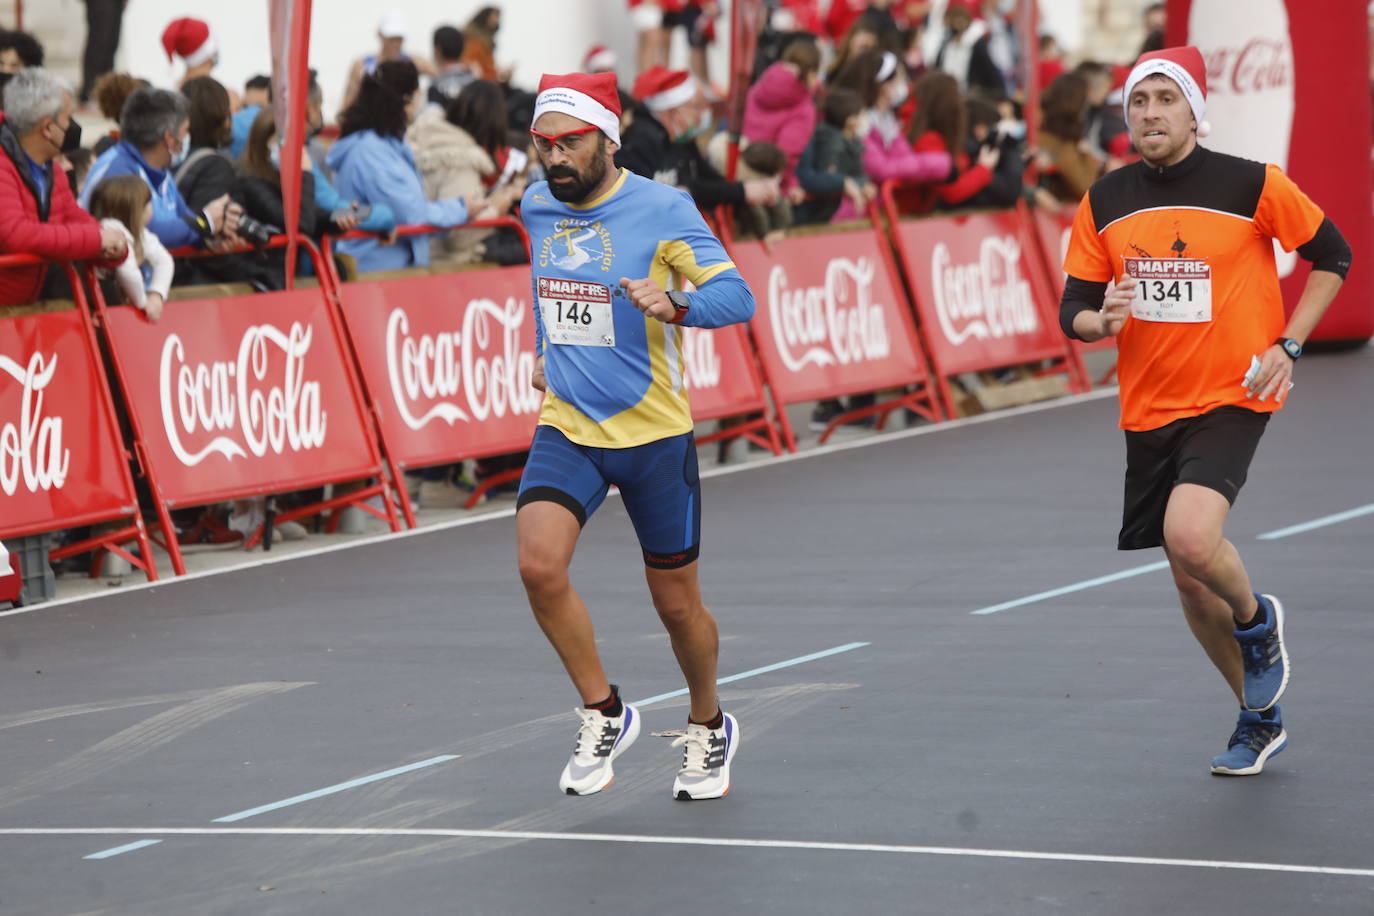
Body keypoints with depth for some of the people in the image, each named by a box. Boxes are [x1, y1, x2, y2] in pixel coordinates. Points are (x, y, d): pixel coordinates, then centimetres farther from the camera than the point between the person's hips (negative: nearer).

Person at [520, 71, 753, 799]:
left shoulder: (662, 210, -12)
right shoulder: (537, 208, 5)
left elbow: (736, 294, -18)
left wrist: (674, 304, -36)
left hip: (653, 436, -3)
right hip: (565, 430, 3)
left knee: (676, 604, 8)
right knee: (539, 566, -21)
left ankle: (708, 727, 36)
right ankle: (603, 714, -2)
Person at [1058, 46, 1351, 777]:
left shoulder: (1252, 185, -9)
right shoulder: (1104, 203, 2)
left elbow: (1332, 255, 4)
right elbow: (1072, 311, 5)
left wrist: (1287, 346, -5)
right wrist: (1102, 320, -19)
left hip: (1231, 398, -5)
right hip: (1147, 410, 5)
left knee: (1190, 537, -29)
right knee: (1189, 582, 10)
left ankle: (1257, 622, 5)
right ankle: (1259, 719, 31)